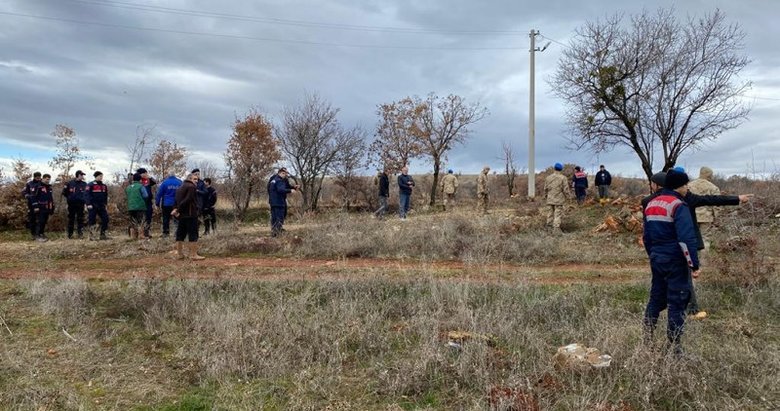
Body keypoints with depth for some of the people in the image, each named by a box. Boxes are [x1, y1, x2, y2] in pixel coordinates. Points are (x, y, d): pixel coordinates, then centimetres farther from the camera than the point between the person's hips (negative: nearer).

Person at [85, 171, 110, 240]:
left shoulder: (104, 186, 13)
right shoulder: (90, 185, -4)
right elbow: (87, 195, -10)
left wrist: (105, 204, 15)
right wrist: (88, 204, -18)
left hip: (101, 206, 5)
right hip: (93, 206, -5)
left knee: (105, 219, 0)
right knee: (91, 220, -1)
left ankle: (103, 234, 8)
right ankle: (92, 235, 5)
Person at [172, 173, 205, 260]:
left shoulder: (181, 187, 20)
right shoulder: (191, 187, -11)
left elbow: (177, 200, 16)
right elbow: (186, 200, -20)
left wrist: (176, 209, 1)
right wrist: (178, 210, -16)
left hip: (182, 215, 10)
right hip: (190, 214, -10)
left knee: (180, 234, 12)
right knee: (193, 234, -5)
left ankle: (179, 254, 18)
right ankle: (193, 255, -6)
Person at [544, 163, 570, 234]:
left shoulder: (548, 177, 2)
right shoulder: (563, 178, -9)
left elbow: (545, 189, 8)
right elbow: (566, 190, -8)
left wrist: (545, 198, 19)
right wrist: (566, 197, 6)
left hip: (550, 200, 4)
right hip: (559, 200, -4)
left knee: (550, 214, 12)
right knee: (558, 215, 0)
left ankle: (550, 227, 18)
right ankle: (556, 228, -3)